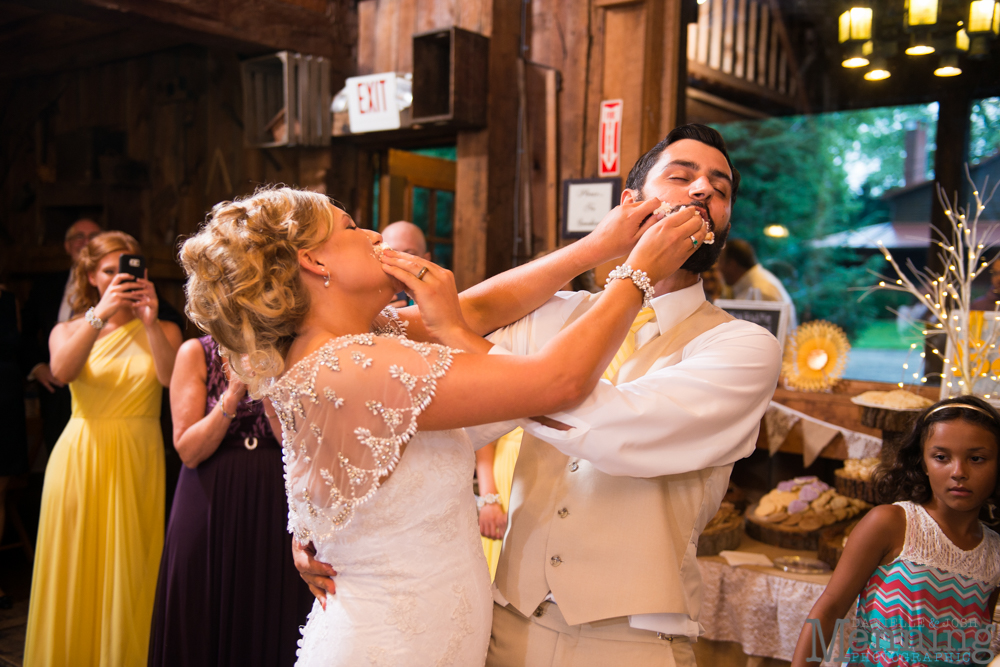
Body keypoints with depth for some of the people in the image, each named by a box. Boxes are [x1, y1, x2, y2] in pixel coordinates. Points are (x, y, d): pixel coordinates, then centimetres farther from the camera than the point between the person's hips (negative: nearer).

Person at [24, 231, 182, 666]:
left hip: (137, 463, -1)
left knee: (129, 577, 1)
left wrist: (150, 322, -22)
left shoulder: (162, 331, 7)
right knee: (76, 575, 5)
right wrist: (100, 315, -22)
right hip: (79, 461, 1)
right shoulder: (69, 331, 10)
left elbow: (171, 378, -13)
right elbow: (62, 372, -13)